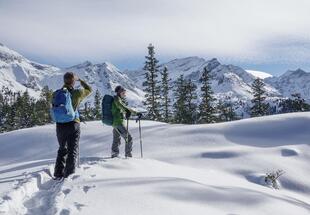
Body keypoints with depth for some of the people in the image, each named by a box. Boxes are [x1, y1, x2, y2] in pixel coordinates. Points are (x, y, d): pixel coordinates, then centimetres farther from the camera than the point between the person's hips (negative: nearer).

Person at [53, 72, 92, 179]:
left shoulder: (56, 94, -3)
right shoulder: (77, 93, -9)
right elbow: (89, 89, 10)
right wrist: (80, 80, 19)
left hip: (60, 125, 3)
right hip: (73, 124, -3)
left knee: (62, 150, 19)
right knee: (72, 151, 5)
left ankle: (58, 174, 19)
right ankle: (69, 174, 2)